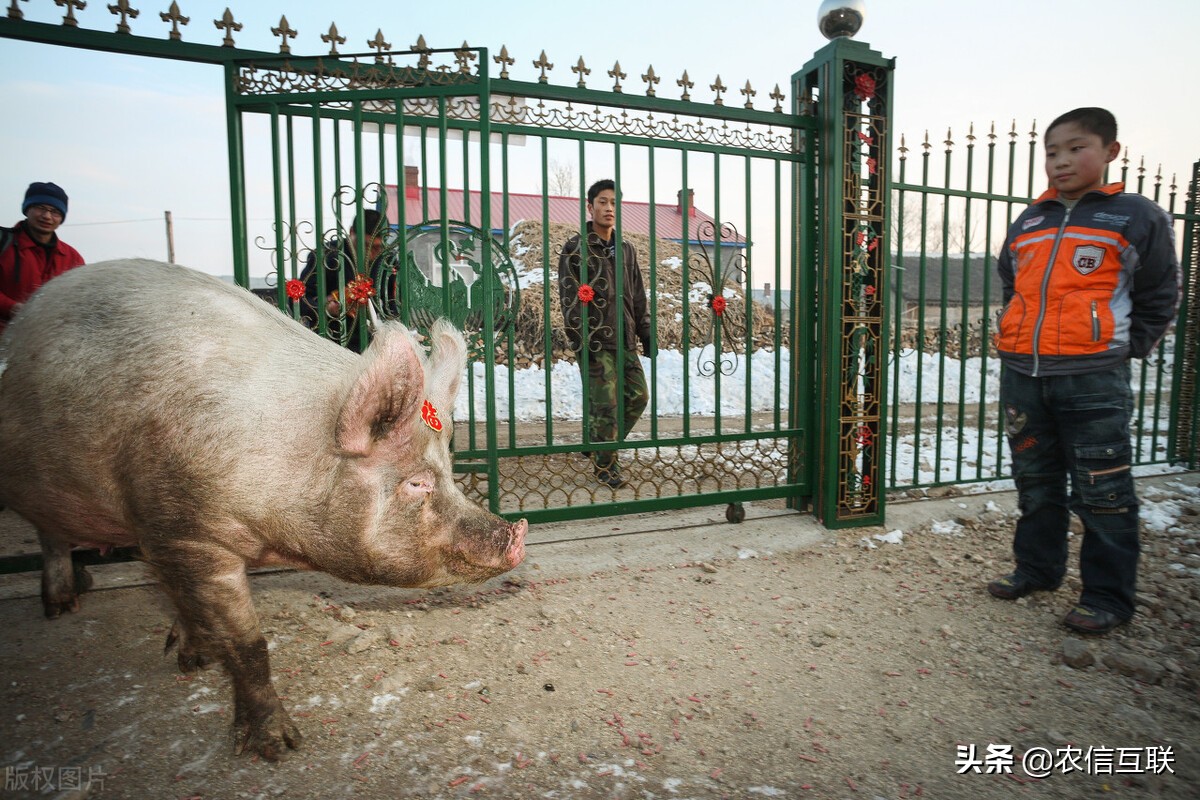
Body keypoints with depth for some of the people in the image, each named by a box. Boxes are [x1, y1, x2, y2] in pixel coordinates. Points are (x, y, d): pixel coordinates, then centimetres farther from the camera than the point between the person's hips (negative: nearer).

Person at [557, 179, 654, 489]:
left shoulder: (626, 250, 16)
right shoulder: (576, 249, -1)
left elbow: (638, 297, 19)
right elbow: (570, 299, -9)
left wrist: (646, 334, 14)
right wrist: (581, 341, -18)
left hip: (625, 339, 6)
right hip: (596, 342, -6)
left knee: (638, 397, 7)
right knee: (605, 404, -5)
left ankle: (601, 446, 27)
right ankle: (605, 464, 12)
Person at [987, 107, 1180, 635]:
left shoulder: (1136, 217, 2)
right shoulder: (1027, 224, 13)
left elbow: (1159, 295, 6)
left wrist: (1128, 348, 1)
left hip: (1093, 378, -5)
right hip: (1021, 373, 5)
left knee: (1101, 492, 1)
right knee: (1035, 483, 15)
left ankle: (1107, 598, 14)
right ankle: (1036, 569, 30)